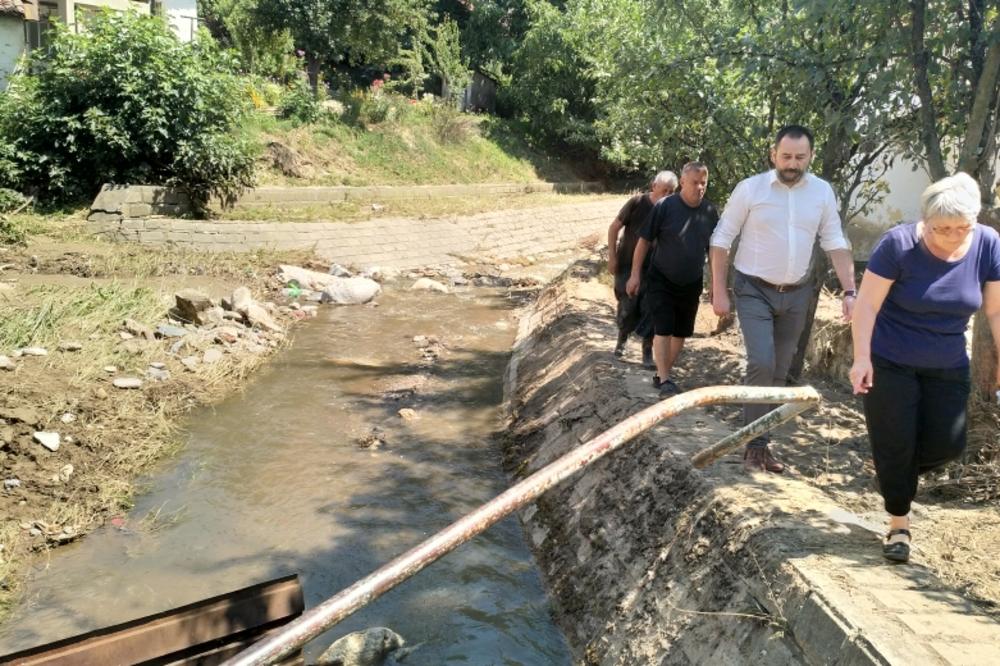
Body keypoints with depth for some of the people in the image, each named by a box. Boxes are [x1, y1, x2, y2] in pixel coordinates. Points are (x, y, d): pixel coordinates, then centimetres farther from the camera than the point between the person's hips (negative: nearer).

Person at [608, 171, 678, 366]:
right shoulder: (638, 202, -14)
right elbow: (614, 228, -6)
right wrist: (612, 257, -8)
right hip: (627, 264, -2)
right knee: (628, 308, 2)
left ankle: (647, 350, 16)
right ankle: (622, 338, 30)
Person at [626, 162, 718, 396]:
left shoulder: (710, 212, -2)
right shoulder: (665, 207, -13)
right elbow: (645, 240, -7)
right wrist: (635, 274, -9)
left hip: (691, 284, 4)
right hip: (661, 281, -4)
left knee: (681, 333, 9)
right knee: (663, 330, -11)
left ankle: (661, 374, 23)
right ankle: (665, 380, -6)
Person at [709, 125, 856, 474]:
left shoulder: (822, 192, -1)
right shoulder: (750, 189, -10)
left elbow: (836, 244, 3)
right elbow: (721, 240, -5)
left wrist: (849, 291, -6)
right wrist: (719, 292, -8)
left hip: (796, 294, 4)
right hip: (754, 291, -4)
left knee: (779, 372, 9)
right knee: (762, 364, -17)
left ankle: (761, 441, 22)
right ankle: (755, 444, -5)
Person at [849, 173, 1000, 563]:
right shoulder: (899, 244, -21)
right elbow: (867, 305, -17)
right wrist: (861, 359, -22)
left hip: (947, 368, 4)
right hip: (889, 363, -3)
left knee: (947, 444, 0)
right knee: (895, 445, 0)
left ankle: (900, 475, 32)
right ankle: (899, 523, 19)